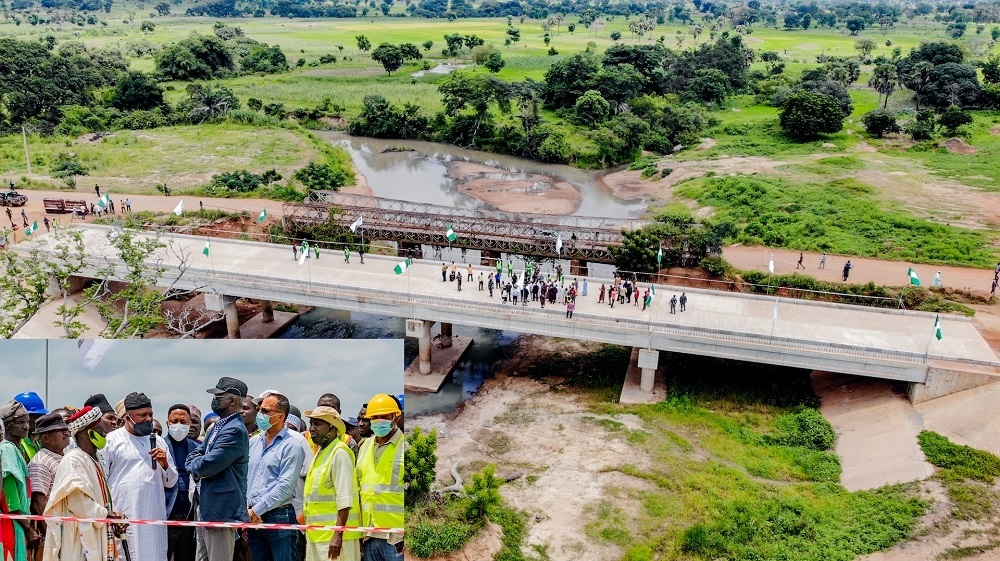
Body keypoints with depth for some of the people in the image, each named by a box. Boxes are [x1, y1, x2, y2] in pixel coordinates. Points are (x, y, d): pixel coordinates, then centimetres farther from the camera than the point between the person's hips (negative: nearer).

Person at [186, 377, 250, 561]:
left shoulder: (235, 430, -17)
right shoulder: (217, 426, 15)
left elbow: (208, 465, -23)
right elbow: (192, 457, 15)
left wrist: (195, 465, -2)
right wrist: (200, 465, -6)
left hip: (222, 510, -10)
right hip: (206, 508, 10)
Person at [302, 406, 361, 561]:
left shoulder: (340, 454, -12)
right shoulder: (320, 454, 17)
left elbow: (345, 499, -19)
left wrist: (338, 535, -24)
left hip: (333, 536, -9)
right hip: (316, 534, 9)